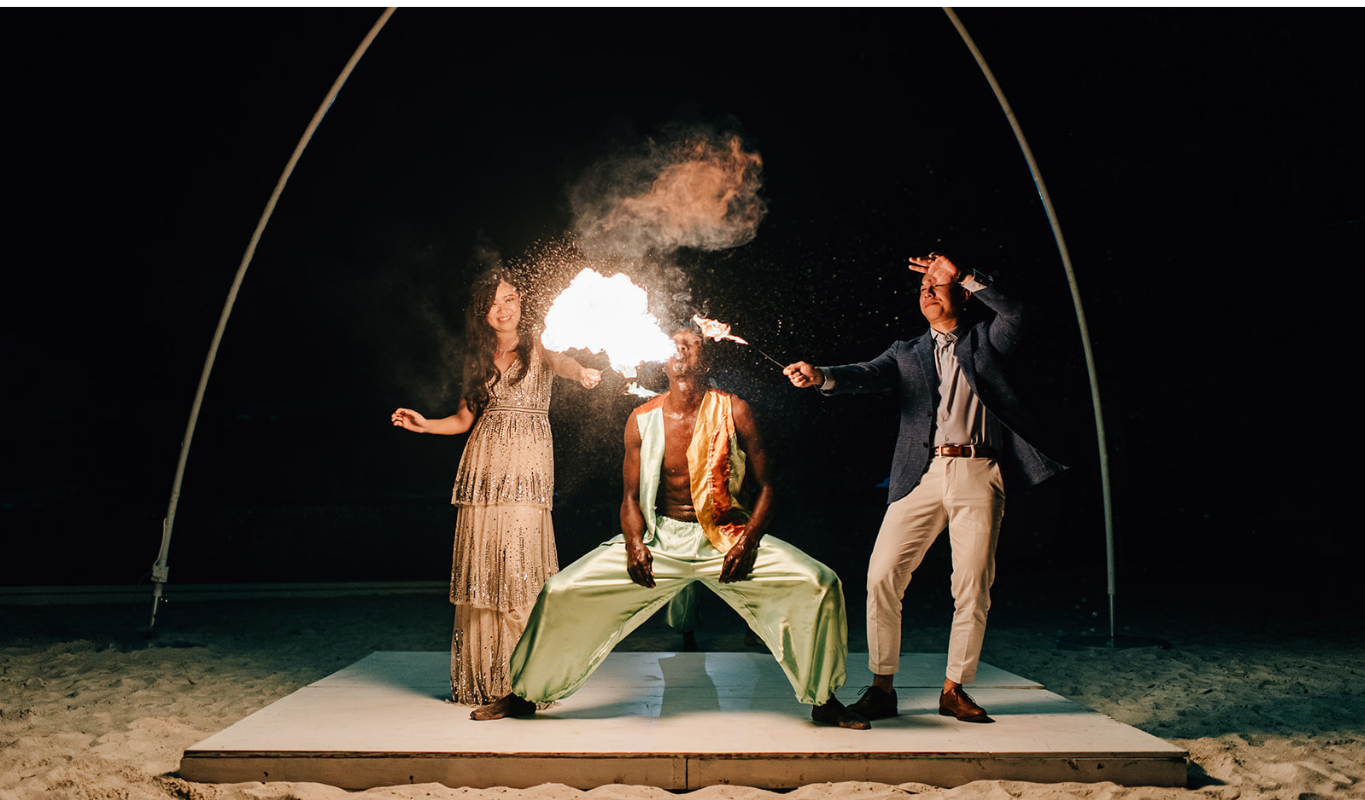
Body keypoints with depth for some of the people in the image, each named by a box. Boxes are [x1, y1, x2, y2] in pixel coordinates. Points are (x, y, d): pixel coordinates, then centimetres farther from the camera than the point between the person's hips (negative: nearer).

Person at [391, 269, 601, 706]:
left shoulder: (536, 345, 5)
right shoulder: (479, 357, 16)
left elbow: (560, 360, -19)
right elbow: (464, 418, 20)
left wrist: (581, 371, -41)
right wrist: (426, 425, 3)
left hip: (528, 465, -4)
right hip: (483, 464, 4)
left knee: (521, 568, -10)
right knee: (481, 568, 2)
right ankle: (481, 679, 10)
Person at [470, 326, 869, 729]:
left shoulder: (734, 412, -5)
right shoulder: (642, 419, 0)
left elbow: (765, 487, -1)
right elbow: (631, 495, 6)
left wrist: (747, 543, -18)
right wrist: (634, 543, -14)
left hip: (725, 538, -1)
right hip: (660, 537, 1)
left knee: (820, 583, -20)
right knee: (561, 592, -10)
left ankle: (824, 701, 2)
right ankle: (524, 696, 14)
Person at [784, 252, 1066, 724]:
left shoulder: (985, 341, 17)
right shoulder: (906, 354, 20)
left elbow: (1012, 315, -4)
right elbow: (868, 375, 3)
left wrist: (961, 276, 2)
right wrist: (819, 376, -16)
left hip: (977, 476, -1)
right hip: (922, 474, 1)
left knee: (973, 589, -2)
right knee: (882, 576, -9)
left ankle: (955, 690, 15)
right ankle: (882, 687, 2)